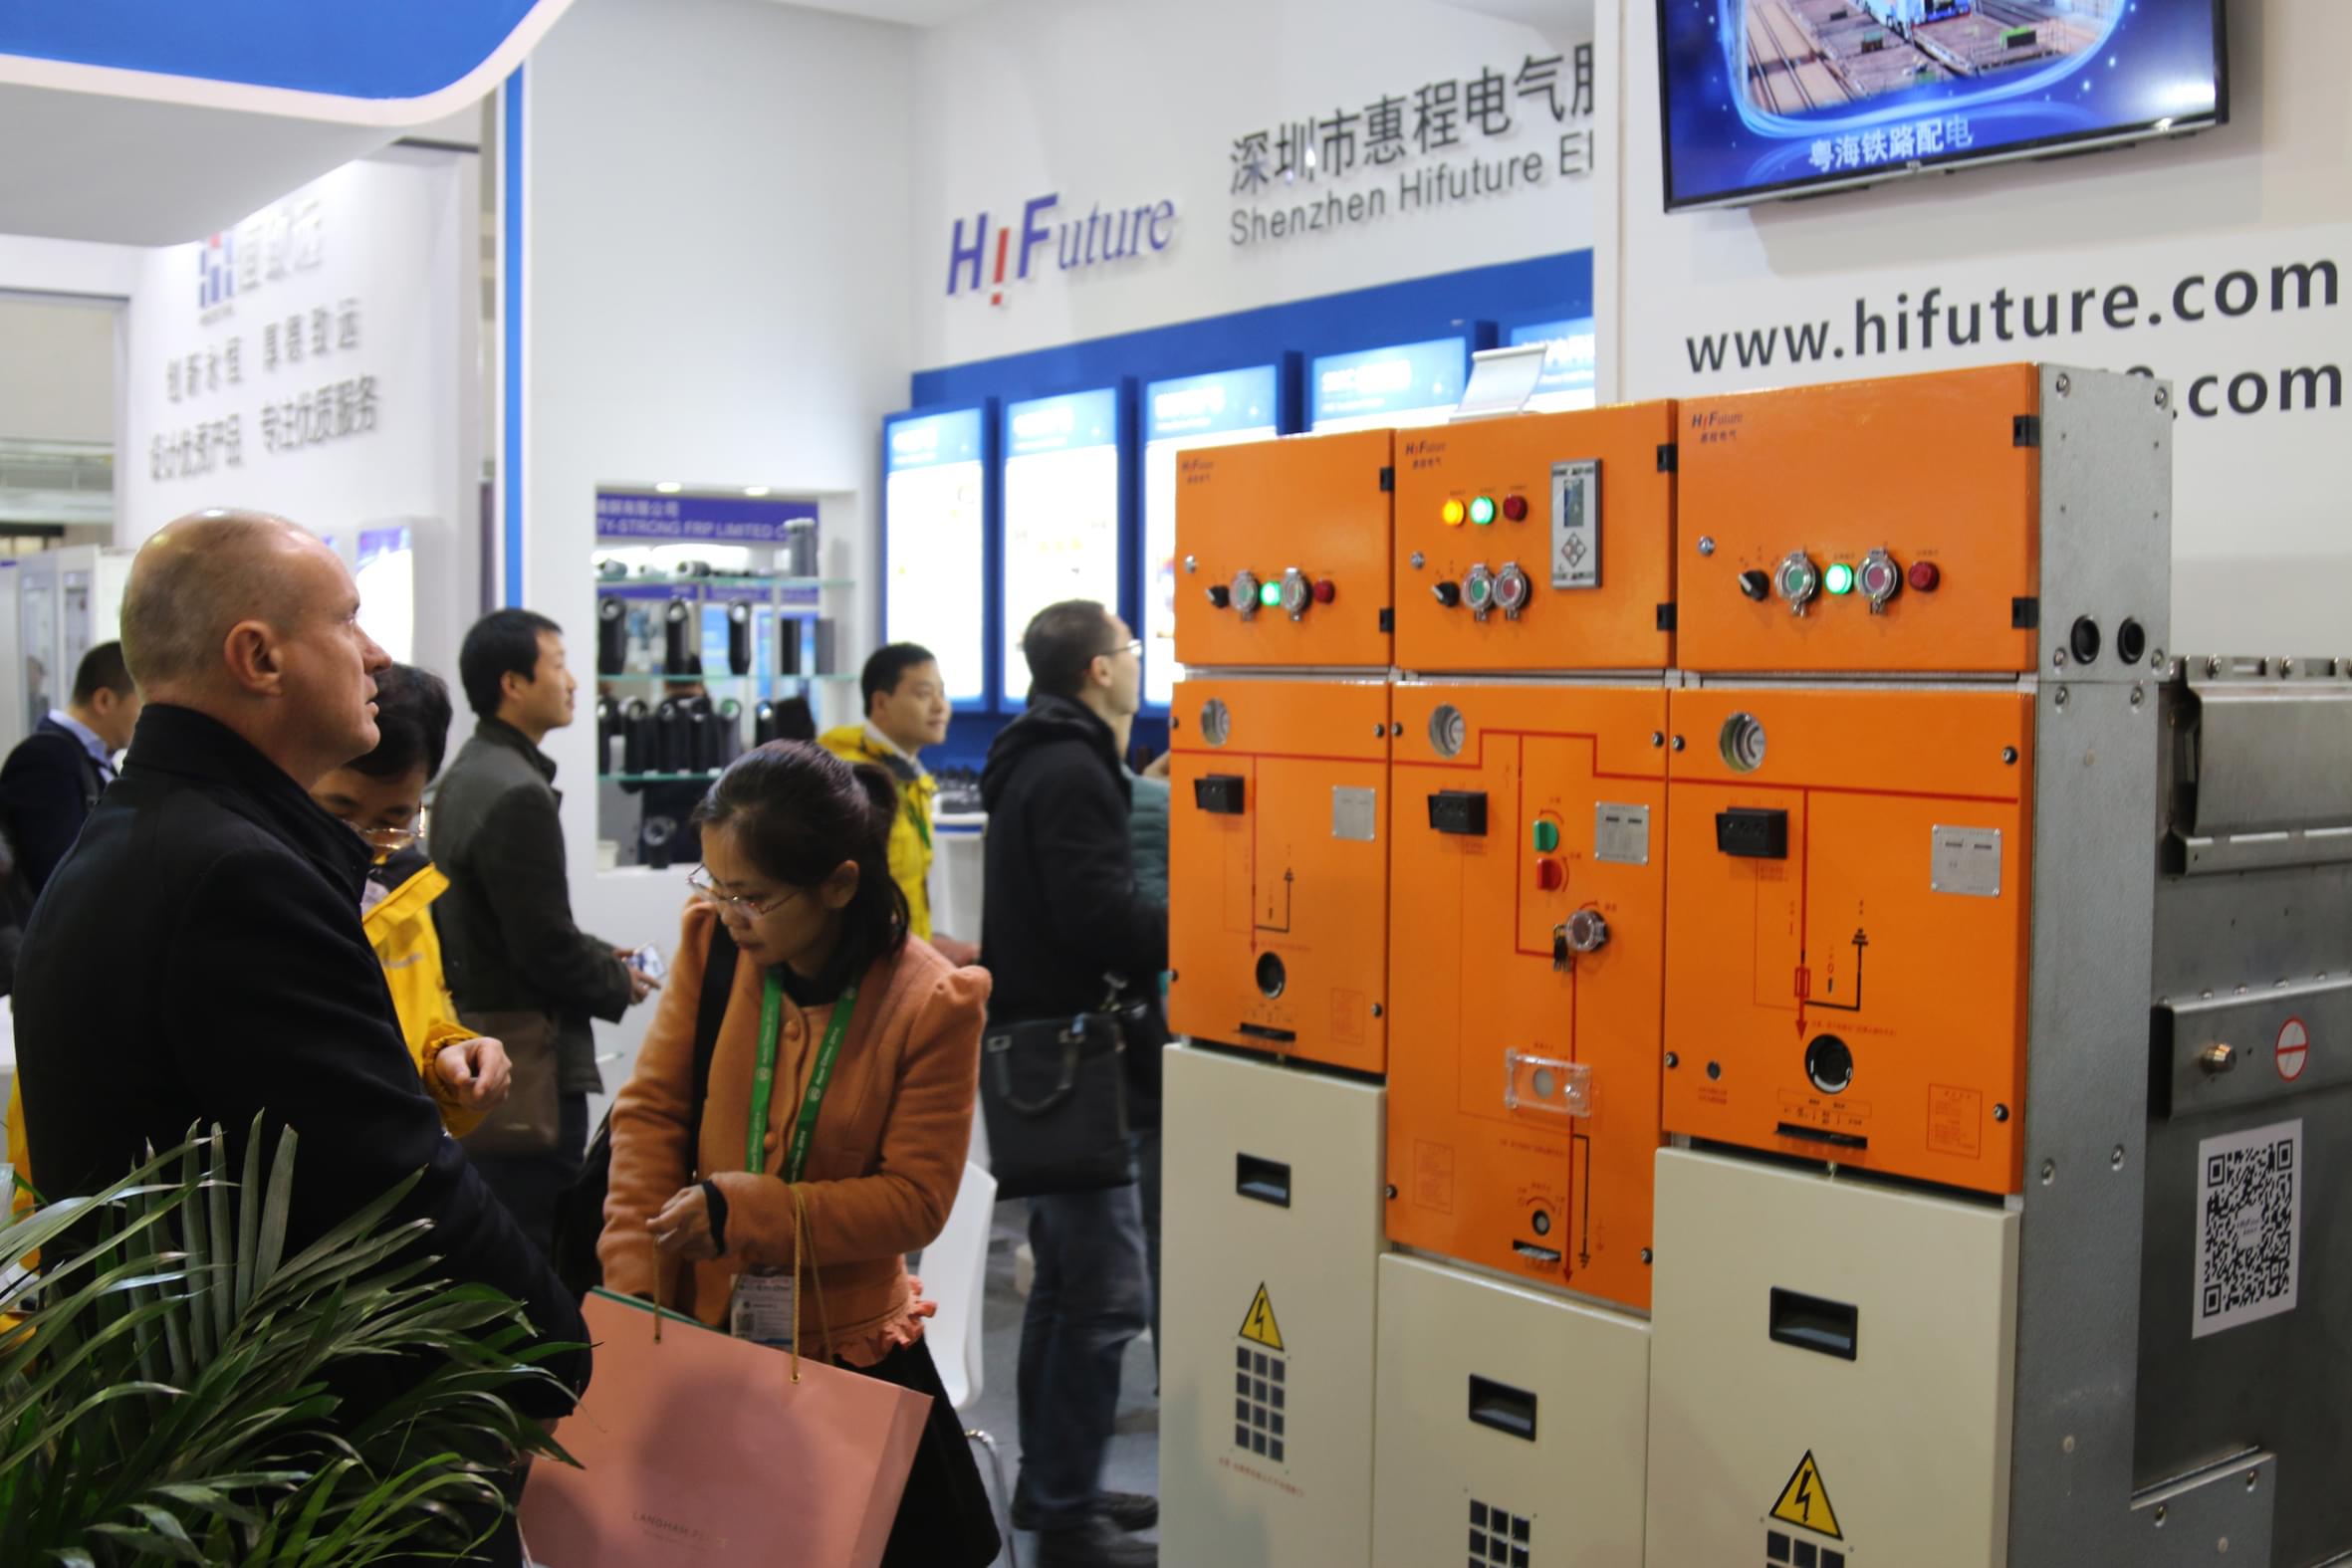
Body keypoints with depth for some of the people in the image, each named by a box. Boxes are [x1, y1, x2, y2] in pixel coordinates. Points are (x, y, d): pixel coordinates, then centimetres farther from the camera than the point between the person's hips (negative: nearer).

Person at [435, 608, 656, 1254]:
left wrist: (597, 954, 14)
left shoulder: (462, 778, 12)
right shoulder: (518, 794, -20)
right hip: (530, 1057, -10)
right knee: (539, 1246, -3)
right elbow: (547, 948, -20)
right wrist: (619, 983, -3)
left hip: (476, 1048, 10)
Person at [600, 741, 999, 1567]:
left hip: (848, 1353, -2)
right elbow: (650, 1113, -4)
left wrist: (742, 1209, -22)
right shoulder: (711, 940, -8)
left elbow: (916, 1199, -15)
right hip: (699, 1335, 3)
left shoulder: (932, 1003, -17)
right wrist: (636, 1289, -12)